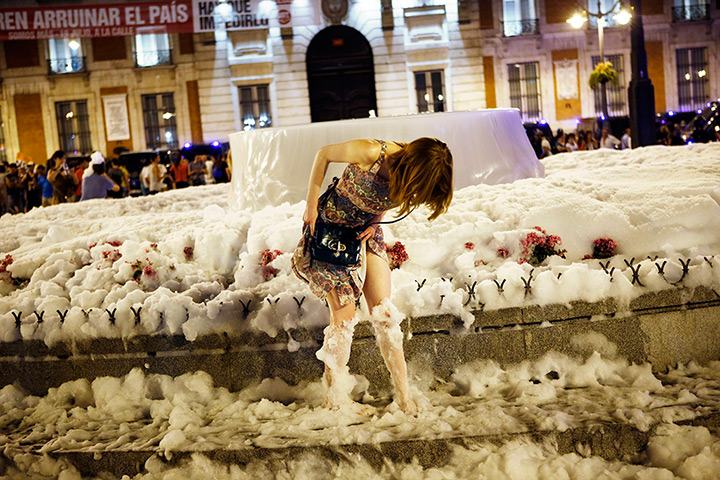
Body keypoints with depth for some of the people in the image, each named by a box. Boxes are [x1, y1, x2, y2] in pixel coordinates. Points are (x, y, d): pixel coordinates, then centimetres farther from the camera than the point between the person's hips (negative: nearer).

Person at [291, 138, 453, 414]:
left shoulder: (409, 178, -14)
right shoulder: (370, 153, -31)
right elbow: (323, 155, -14)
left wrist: (375, 223, -8)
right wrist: (311, 206, -11)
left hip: (366, 234, 5)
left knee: (384, 313, -1)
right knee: (344, 316, -5)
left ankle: (405, 398, 5)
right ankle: (335, 399, 9)